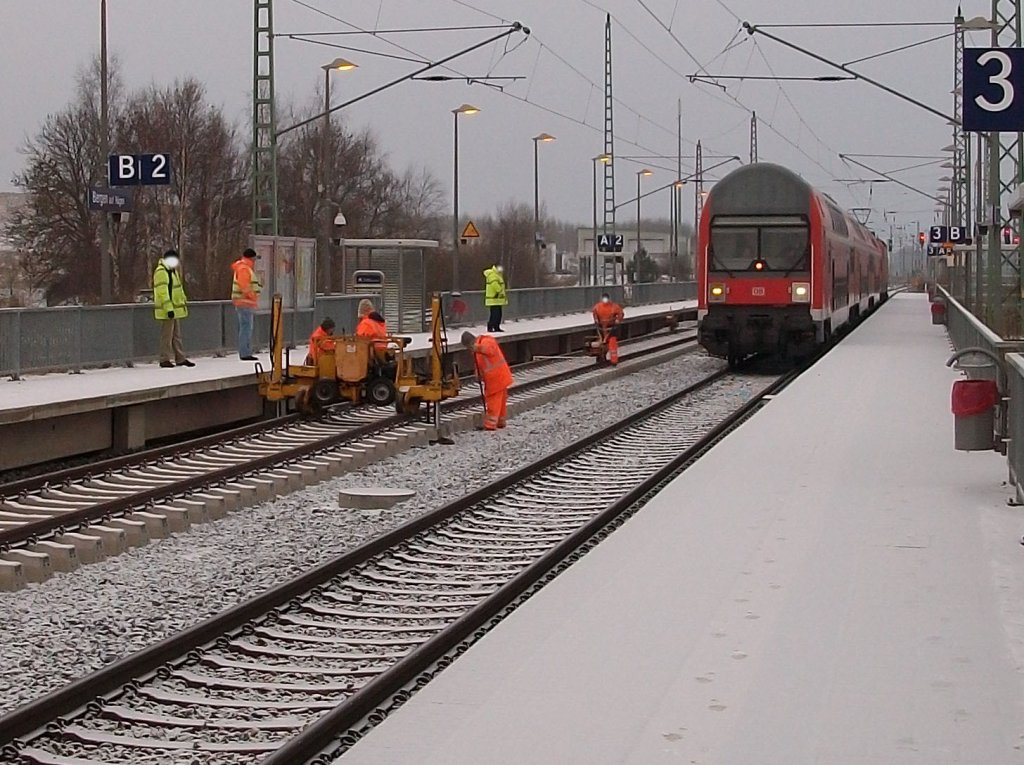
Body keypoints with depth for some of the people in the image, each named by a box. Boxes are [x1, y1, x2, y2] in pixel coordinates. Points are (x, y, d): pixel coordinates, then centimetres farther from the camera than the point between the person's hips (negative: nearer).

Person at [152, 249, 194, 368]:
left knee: (176, 335, 13)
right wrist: (169, 308, -25)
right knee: (167, 335, -5)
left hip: (175, 309, 10)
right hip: (167, 310, -10)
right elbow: (163, 292, -21)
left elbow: (178, 289, 25)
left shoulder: (173, 271, 18)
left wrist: (184, 301, 22)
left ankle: (180, 359, 18)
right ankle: (164, 360, 0)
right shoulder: (161, 272, -15)